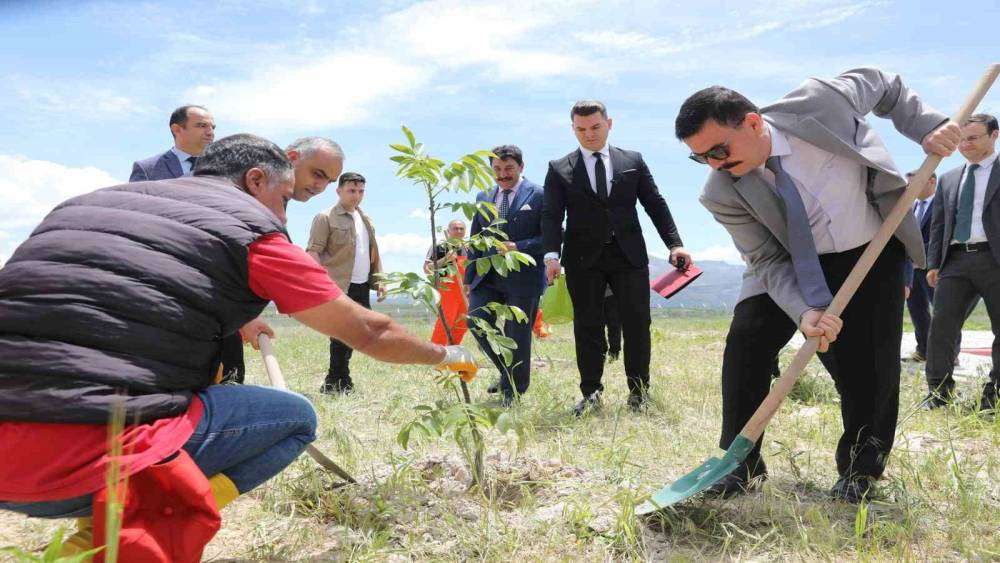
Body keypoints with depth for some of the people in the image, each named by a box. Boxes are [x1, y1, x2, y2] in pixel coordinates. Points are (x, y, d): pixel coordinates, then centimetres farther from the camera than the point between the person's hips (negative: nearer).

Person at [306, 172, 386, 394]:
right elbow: (313, 252, -9)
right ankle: (341, 383, 2)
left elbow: (373, 253, 25)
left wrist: (378, 281, 16)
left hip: (362, 288, 8)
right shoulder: (326, 218, -3)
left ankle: (333, 383, 19)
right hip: (339, 287, -7)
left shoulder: (366, 220, 20)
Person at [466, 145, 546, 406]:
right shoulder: (483, 198, 13)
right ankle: (508, 373, 19)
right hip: (487, 275, 5)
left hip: (523, 276, -4)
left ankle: (513, 390, 20)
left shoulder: (539, 196, -3)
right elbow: (475, 240, 17)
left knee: (517, 335, 2)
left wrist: (519, 247, -19)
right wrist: (469, 277, 13)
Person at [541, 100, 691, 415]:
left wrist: (674, 244, 1)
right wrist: (552, 254, -17)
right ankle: (590, 394, 11)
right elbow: (552, 216, -1)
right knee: (588, 327, 2)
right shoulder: (559, 170, 7)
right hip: (583, 259, -1)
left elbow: (655, 204, 11)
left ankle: (639, 393, 12)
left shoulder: (633, 161, 12)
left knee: (637, 324, 1)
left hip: (629, 255, 1)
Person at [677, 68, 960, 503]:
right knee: (746, 337, -18)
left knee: (872, 364, -4)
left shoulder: (818, 101, -23)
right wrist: (804, 311, -35)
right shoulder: (722, 196, -21)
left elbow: (884, 85, -2)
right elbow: (770, 260, -18)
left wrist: (926, 126, -15)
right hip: (794, 263, 0)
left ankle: (860, 470, 20)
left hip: (873, 254, 0)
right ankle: (741, 464, -3)